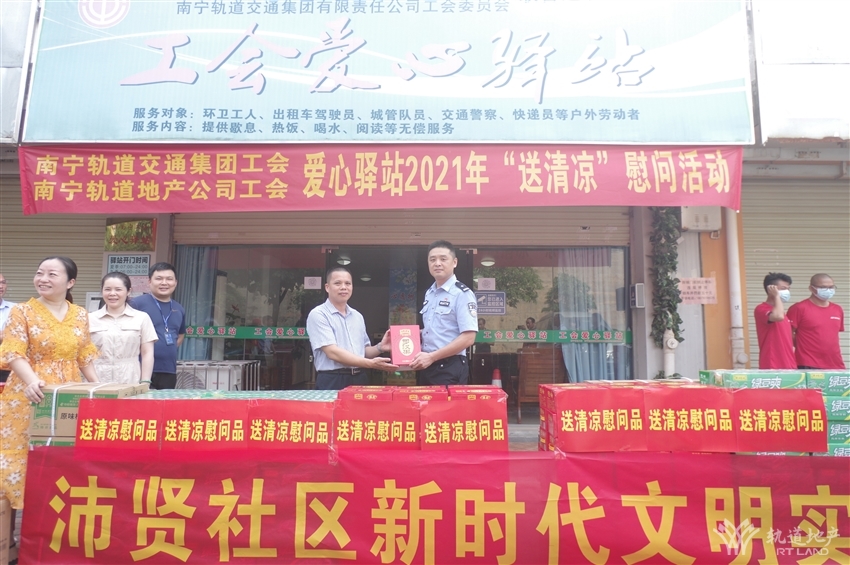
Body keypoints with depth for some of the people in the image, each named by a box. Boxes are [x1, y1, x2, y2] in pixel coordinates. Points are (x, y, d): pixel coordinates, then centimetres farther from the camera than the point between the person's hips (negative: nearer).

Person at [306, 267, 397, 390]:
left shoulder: (358, 316, 13)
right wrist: (371, 363, -23)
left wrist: (380, 348, -2)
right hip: (332, 382, -5)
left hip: (359, 380, 6)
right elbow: (333, 352, -17)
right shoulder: (318, 314, -7)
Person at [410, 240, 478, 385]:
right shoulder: (429, 293, 12)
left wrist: (431, 357, -19)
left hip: (450, 369, -7)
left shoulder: (462, 294, -12)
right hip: (427, 366, 7)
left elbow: (468, 338, -19)